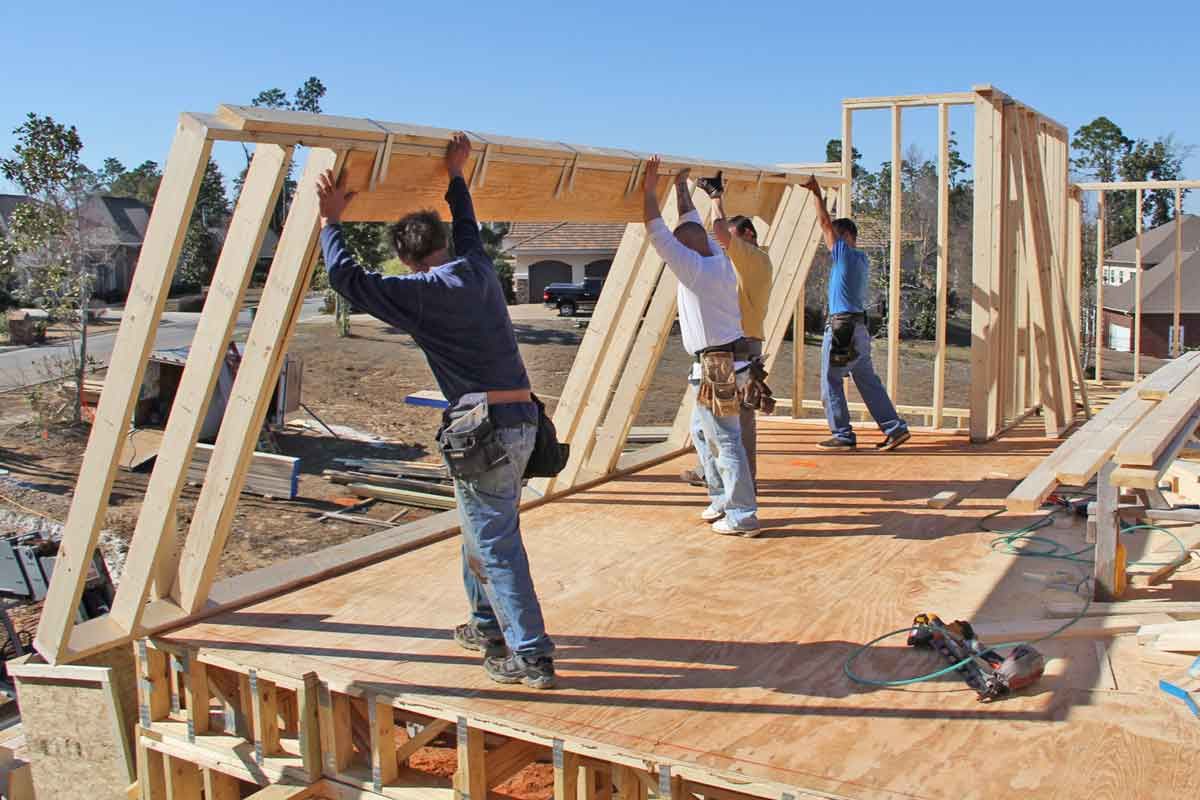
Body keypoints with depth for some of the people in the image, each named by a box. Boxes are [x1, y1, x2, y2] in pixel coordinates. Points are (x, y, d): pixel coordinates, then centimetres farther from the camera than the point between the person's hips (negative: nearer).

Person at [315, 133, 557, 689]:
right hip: (521, 419, 8)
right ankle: (488, 625, 37)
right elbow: (468, 231, 33)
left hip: (483, 427, -8)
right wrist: (455, 177, 40)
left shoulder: (424, 292, -9)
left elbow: (350, 280, -9)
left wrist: (330, 221, 2)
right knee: (481, 528, 24)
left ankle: (532, 657, 0)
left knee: (495, 543, -2)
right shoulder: (479, 269, 11)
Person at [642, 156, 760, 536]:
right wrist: (681, 189, 29)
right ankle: (722, 500, 27)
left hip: (716, 367, -9)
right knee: (701, 431, 21)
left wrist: (649, 191, -8)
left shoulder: (694, 268, -14)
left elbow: (658, 235, -16)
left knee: (726, 440, -4)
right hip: (728, 361, 9)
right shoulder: (720, 261, 9)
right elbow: (693, 225, 23)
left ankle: (742, 515, 2)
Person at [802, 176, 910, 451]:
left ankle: (843, 435, 2)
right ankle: (895, 428, 7)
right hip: (859, 326, 9)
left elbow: (825, 223, -8)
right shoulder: (862, 260, 17)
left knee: (831, 383, -1)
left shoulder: (845, 253, -8)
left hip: (841, 327, -9)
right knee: (868, 380, 11)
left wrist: (816, 192, -2)